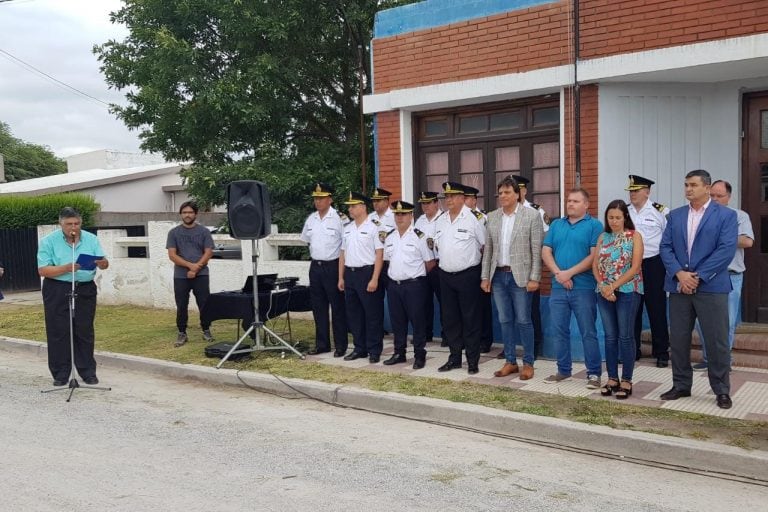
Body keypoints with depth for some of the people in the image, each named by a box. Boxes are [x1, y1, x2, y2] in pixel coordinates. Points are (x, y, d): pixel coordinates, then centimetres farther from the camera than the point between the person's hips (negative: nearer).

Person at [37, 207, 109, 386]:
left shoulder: (91, 239, 5)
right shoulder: (48, 241, -3)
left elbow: (105, 265, 0)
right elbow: (43, 270, -10)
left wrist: (100, 262, -23)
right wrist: (67, 268, -22)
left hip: (85, 290, 2)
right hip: (57, 291, -2)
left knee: (85, 332, 6)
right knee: (58, 333, 1)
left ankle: (88, 372, 15)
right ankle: (60, 374, 11)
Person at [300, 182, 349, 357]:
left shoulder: (339, 219, -10)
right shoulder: (311, 219, 9)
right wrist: (315, 252, 15)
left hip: (333, 266, -6)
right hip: (315, 266, 6)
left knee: (337, 307, 2)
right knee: (318, 307, 11)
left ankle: (340, 346, 11)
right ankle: (322, 344, 22)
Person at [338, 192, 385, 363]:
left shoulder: (373, 228, -7)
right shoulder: (347, 229, 13)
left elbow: (379, 254, -11)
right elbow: (343, 254, 16)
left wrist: (374, 279, -16)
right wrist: (341, 277, 12)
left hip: (366, 273, -7)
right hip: (350, 273, 7)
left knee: (372, 314, 0)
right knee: (353, 313, 11)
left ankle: (374, 350, 10)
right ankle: (359, 348, 22)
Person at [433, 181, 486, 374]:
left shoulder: (473, 219, -10)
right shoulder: (441, 220, 9)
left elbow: (485, 245, -6)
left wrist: (471, 259, 1)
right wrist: (447, 259, 13)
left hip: (467, 275, -6)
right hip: (446, 275, 6)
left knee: (470, 319, 1)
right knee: (449, 318, 11)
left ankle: (473, 360, 10)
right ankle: (455, 357, 23)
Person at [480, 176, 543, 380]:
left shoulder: (531, 216, -4)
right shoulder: (492, 217, 8)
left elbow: (537, 250, -7)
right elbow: (488, 249, 11)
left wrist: (534, 278, -12)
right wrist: (485, 277, 6)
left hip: (520, 276, -4)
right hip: (498, 275, 4)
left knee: (523, 320, 1)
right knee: (505, 321, 10)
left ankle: (528, 363, 12)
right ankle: (510, 362, 20)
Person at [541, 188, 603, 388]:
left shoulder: (594, 225, -1)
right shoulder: (556, 225, 13)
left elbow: (594, 256, -10)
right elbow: (546, 252, 6)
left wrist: (569, 273, -14)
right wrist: (558, 273, -10)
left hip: (584, 287, -5)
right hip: (558, 287, 5)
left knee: (588, 332, 0)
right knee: (560, 331, 9)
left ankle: (594, 373, 10)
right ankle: (564, 370, 21)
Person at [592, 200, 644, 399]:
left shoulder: (634, 236, -2)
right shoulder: (603, 237, 10)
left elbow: (635, 267, -10)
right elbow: (595, 265, 7)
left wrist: (613, 286, -14)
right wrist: (603, 286, -10)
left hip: (628, 291, -4)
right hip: (604, 292, 4)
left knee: (625, 336, 0)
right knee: (610, 336, 7)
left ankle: (626, 381, 8)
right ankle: (612, 378, 15)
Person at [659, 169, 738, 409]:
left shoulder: (726, 215, 0)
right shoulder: (675, 215, 12)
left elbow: (726, 250, -10)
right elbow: (665, 247, 5)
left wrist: (698, 276, -15)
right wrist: (679, 273, -11)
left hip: (711, 287, -4)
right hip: (679, 287, 4)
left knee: (717, 341, 1)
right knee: (678, 339, 8)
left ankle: (722, 391, 14)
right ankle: (681, 385, 22)